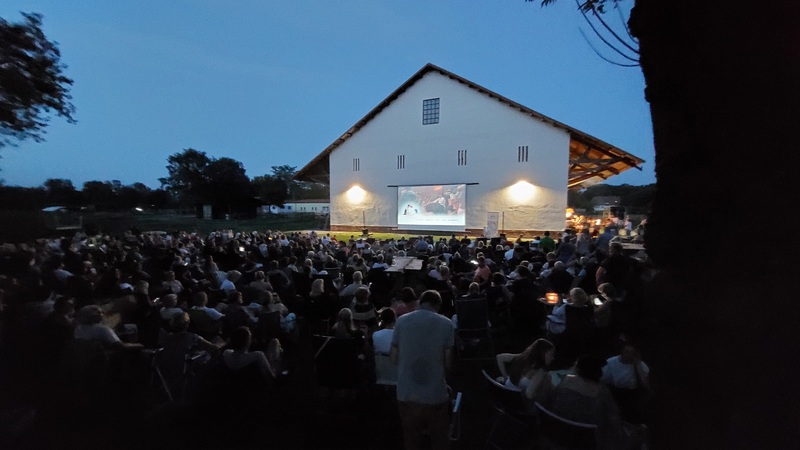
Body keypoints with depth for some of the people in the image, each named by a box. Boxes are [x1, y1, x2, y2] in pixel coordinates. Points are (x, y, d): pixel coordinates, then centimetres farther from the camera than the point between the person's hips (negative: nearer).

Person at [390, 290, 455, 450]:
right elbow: (448, 362, -4)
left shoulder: (402, 321, -1)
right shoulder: (446, 323, -5)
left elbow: (394, 358, 3)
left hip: (406, 394, 2)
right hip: (436, 395, -2)